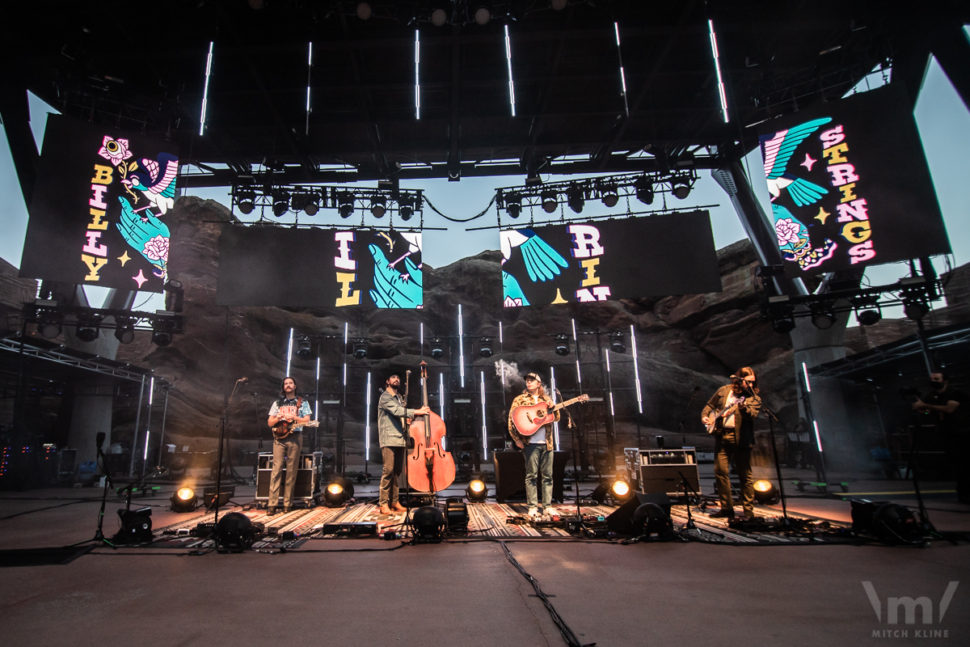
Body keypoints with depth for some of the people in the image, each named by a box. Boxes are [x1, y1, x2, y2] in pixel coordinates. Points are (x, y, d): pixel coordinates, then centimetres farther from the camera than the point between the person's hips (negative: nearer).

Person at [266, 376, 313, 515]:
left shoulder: (302, 402, 12)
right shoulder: (277, 402, 17)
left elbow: (306, 420, 3)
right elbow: (269, 423, 14)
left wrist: (292, 417, -10)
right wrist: (279, 417, -6)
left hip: (295, 437, -1)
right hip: (279, 437, 1)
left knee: (292, 470, -3)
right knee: (276, 469, -7)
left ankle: (287, 503, 3)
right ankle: (272, 504, -7)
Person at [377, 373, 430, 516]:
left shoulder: (399, 398, 23)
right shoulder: (385, 397, -2)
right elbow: (396, 411, -16)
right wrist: (417, 412, -18)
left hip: (400, 439, 7)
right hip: (388, 439, -7)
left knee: (397, 471, 6)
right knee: (388, 469, -11)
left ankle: (394, 501, 12)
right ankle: (384, 504, -7)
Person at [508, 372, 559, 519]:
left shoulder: (546, 399, 15)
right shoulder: (520, 399, 5)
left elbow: (556, 418, 13)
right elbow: (511, 420, 0)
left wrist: (552, 407, -7)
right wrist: (517, 439, -7)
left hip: (547, 443, 4)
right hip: (530, 443, -3)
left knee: (547, 476, 6)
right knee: (531, 475, -2)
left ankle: (547, 506, 14)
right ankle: (532, 507, 5)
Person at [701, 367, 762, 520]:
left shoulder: (754, 398, 2)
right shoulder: (723, 391, 10)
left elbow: (753, 414, -17)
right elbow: (710, 405, 23)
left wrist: (743, 407, -37)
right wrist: (704, 416, 6)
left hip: (741, 438, -3)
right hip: (721, 435, 3)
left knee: (745, 474, -1)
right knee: (720, 471, 2)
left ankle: (748, 510, 9)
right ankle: (727, 508, 13)